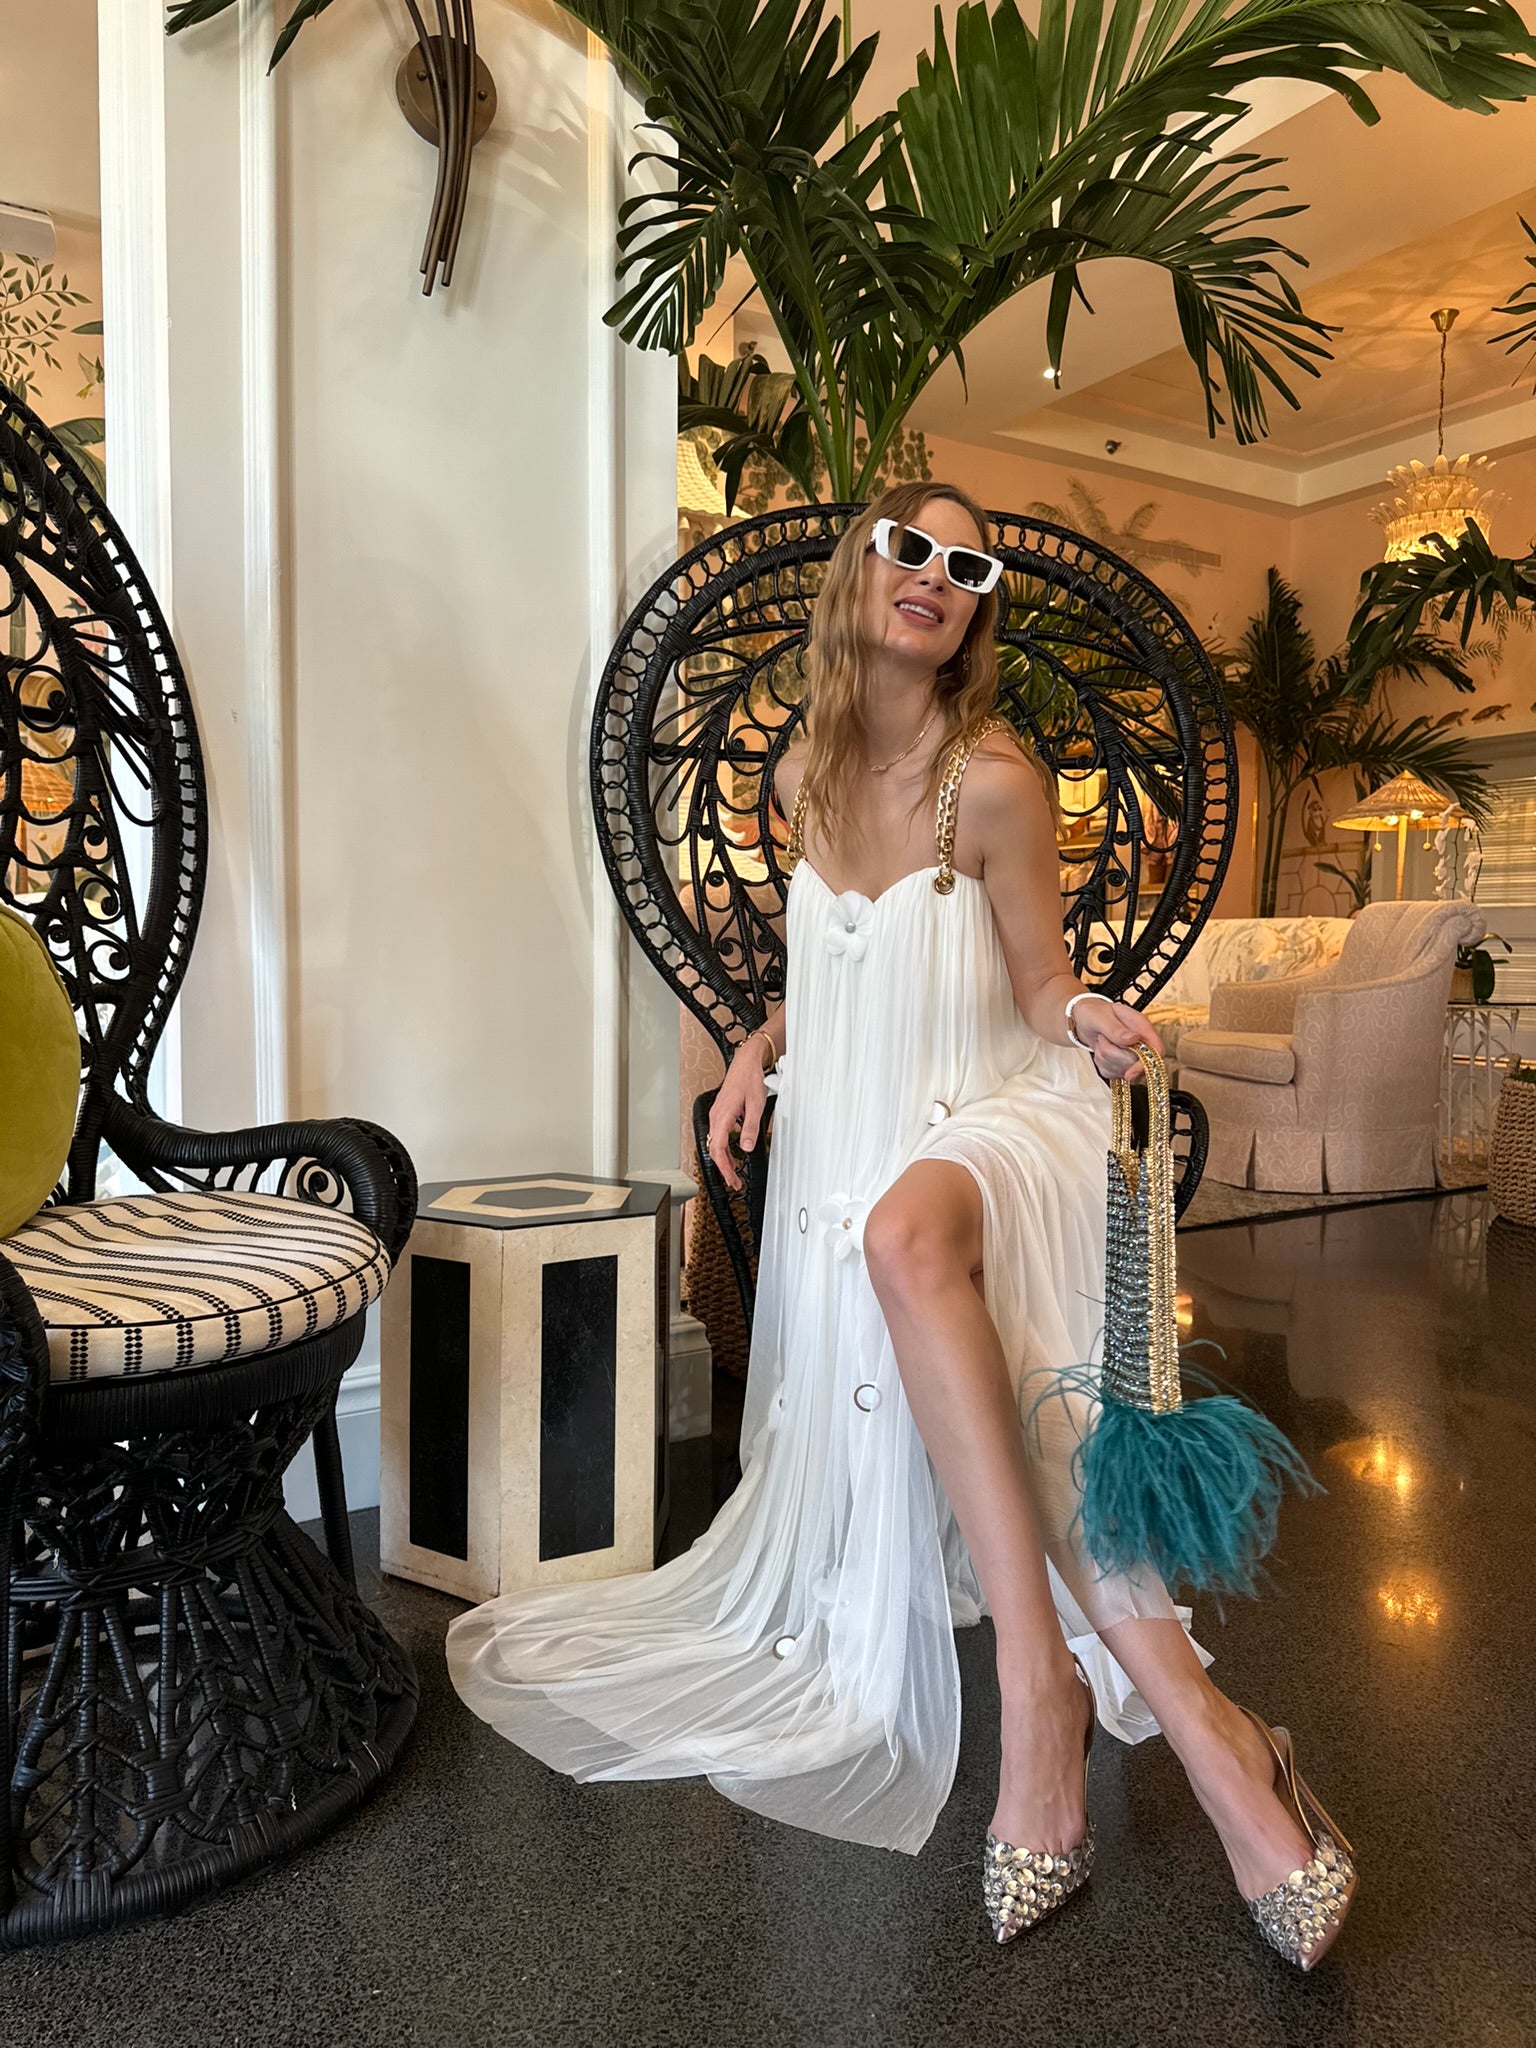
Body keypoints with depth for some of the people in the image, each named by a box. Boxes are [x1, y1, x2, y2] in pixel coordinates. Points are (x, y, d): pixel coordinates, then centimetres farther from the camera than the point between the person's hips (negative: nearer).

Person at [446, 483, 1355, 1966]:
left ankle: (1044, 1689, -37)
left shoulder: (993, 780, -9)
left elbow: (1043, 987, -3)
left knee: (908, 1231, -41)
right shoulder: (805, 774, 9)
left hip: (993, 1122, -6)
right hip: (848, 1137, 7)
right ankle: (1195, 1726, -6)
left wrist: (1091, 1024, -26)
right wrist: (761, 1047, 5)